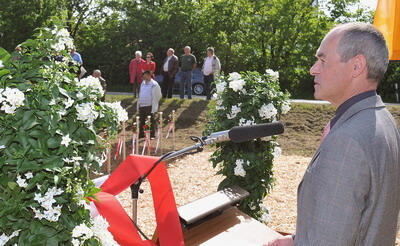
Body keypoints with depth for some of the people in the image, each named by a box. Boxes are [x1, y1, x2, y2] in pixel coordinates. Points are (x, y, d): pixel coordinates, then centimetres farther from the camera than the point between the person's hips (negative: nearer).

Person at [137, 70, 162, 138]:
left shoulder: (154, 85, -8)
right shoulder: (143, 83, 14)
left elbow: (155, 97, -10)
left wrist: (153, 109, -13)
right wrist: (138, 105, 15)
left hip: (150, 106, -7)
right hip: (141, 106, 7)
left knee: (150, 121, 0)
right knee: (142, 121, 12)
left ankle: (151, 135, 8)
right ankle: (141, 134, 22)